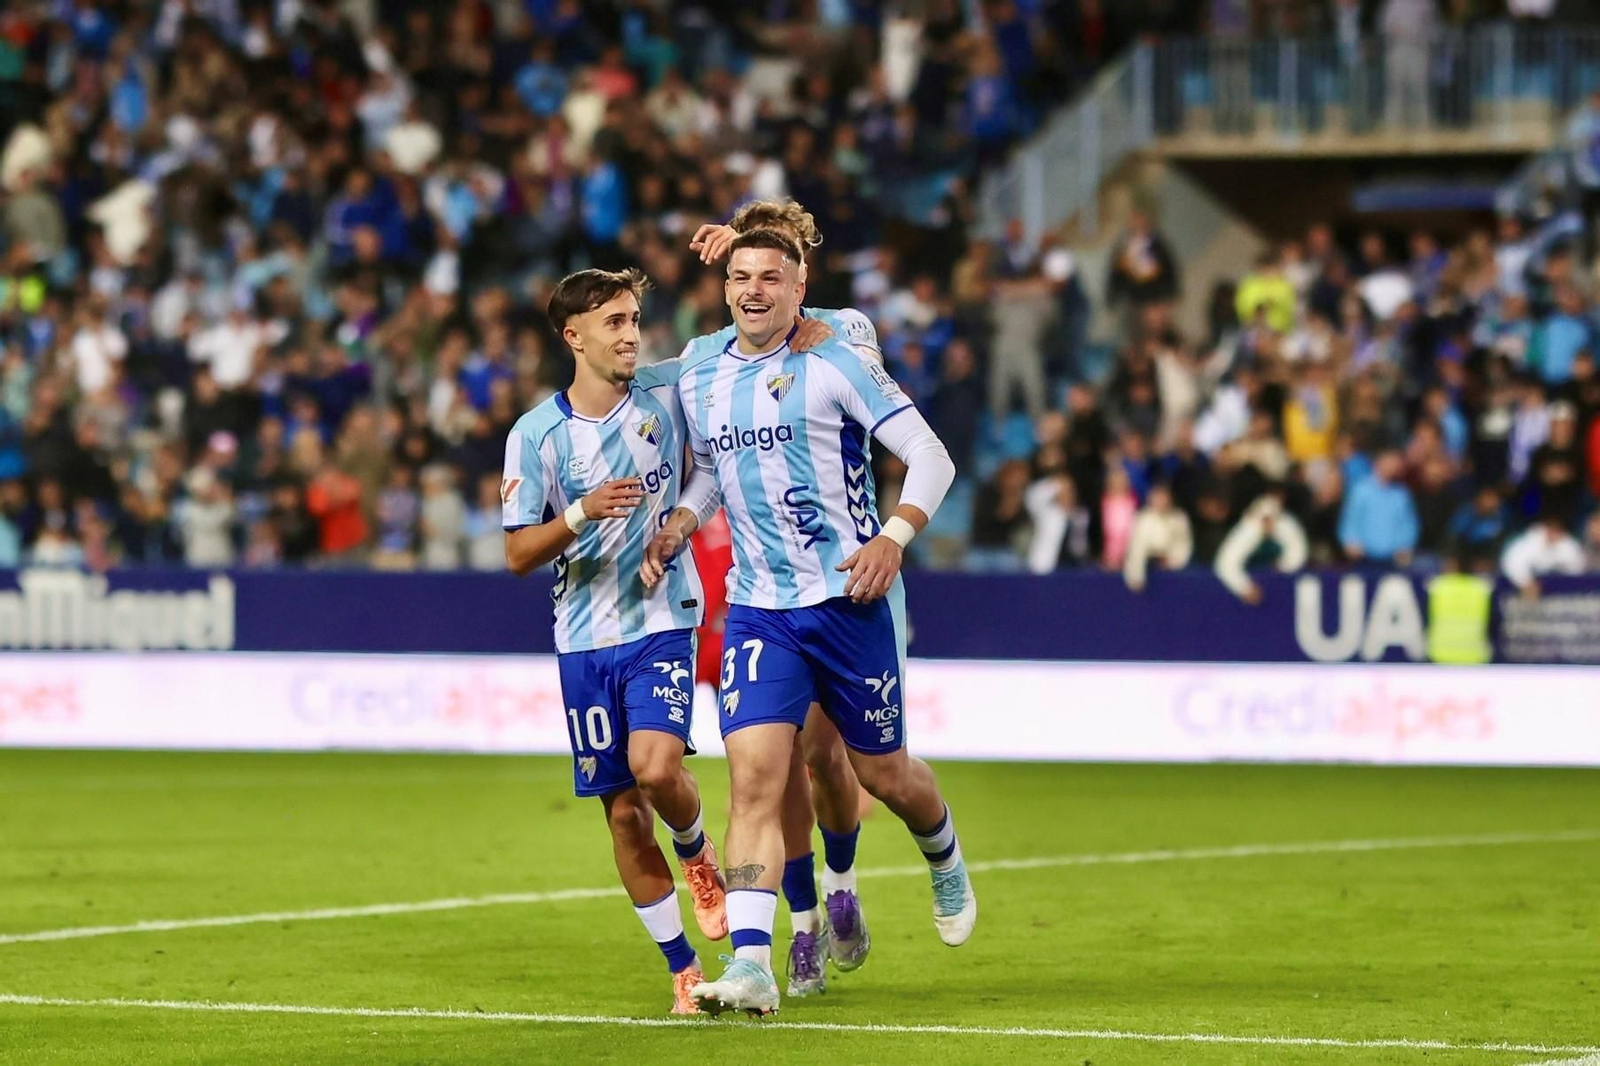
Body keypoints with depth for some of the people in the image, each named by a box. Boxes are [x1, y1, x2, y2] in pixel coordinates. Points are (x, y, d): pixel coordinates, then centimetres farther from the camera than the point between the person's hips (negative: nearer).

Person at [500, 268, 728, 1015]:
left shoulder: (668, 390, -3)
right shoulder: (535, 435, -5)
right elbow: (518, 555, -5)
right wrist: (581, 513, -21)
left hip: (661, 621, -1)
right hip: (584, 639, 1)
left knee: (656, 767, -23)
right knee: (623, 813, 2)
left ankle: (698, 854, 11)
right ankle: (682, 969, 13)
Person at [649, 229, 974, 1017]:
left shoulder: (833, 366, -8)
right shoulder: (698, 379, 9)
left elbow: (931, 458, -8)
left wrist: (894, 538, -22)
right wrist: (675, 526, 8)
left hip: (851, 599, -3)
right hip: (758, 608, 3)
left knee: (882, 774, 10)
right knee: (754, 775, -14)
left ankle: (946, 863, 45)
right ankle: (751, 964, -21)